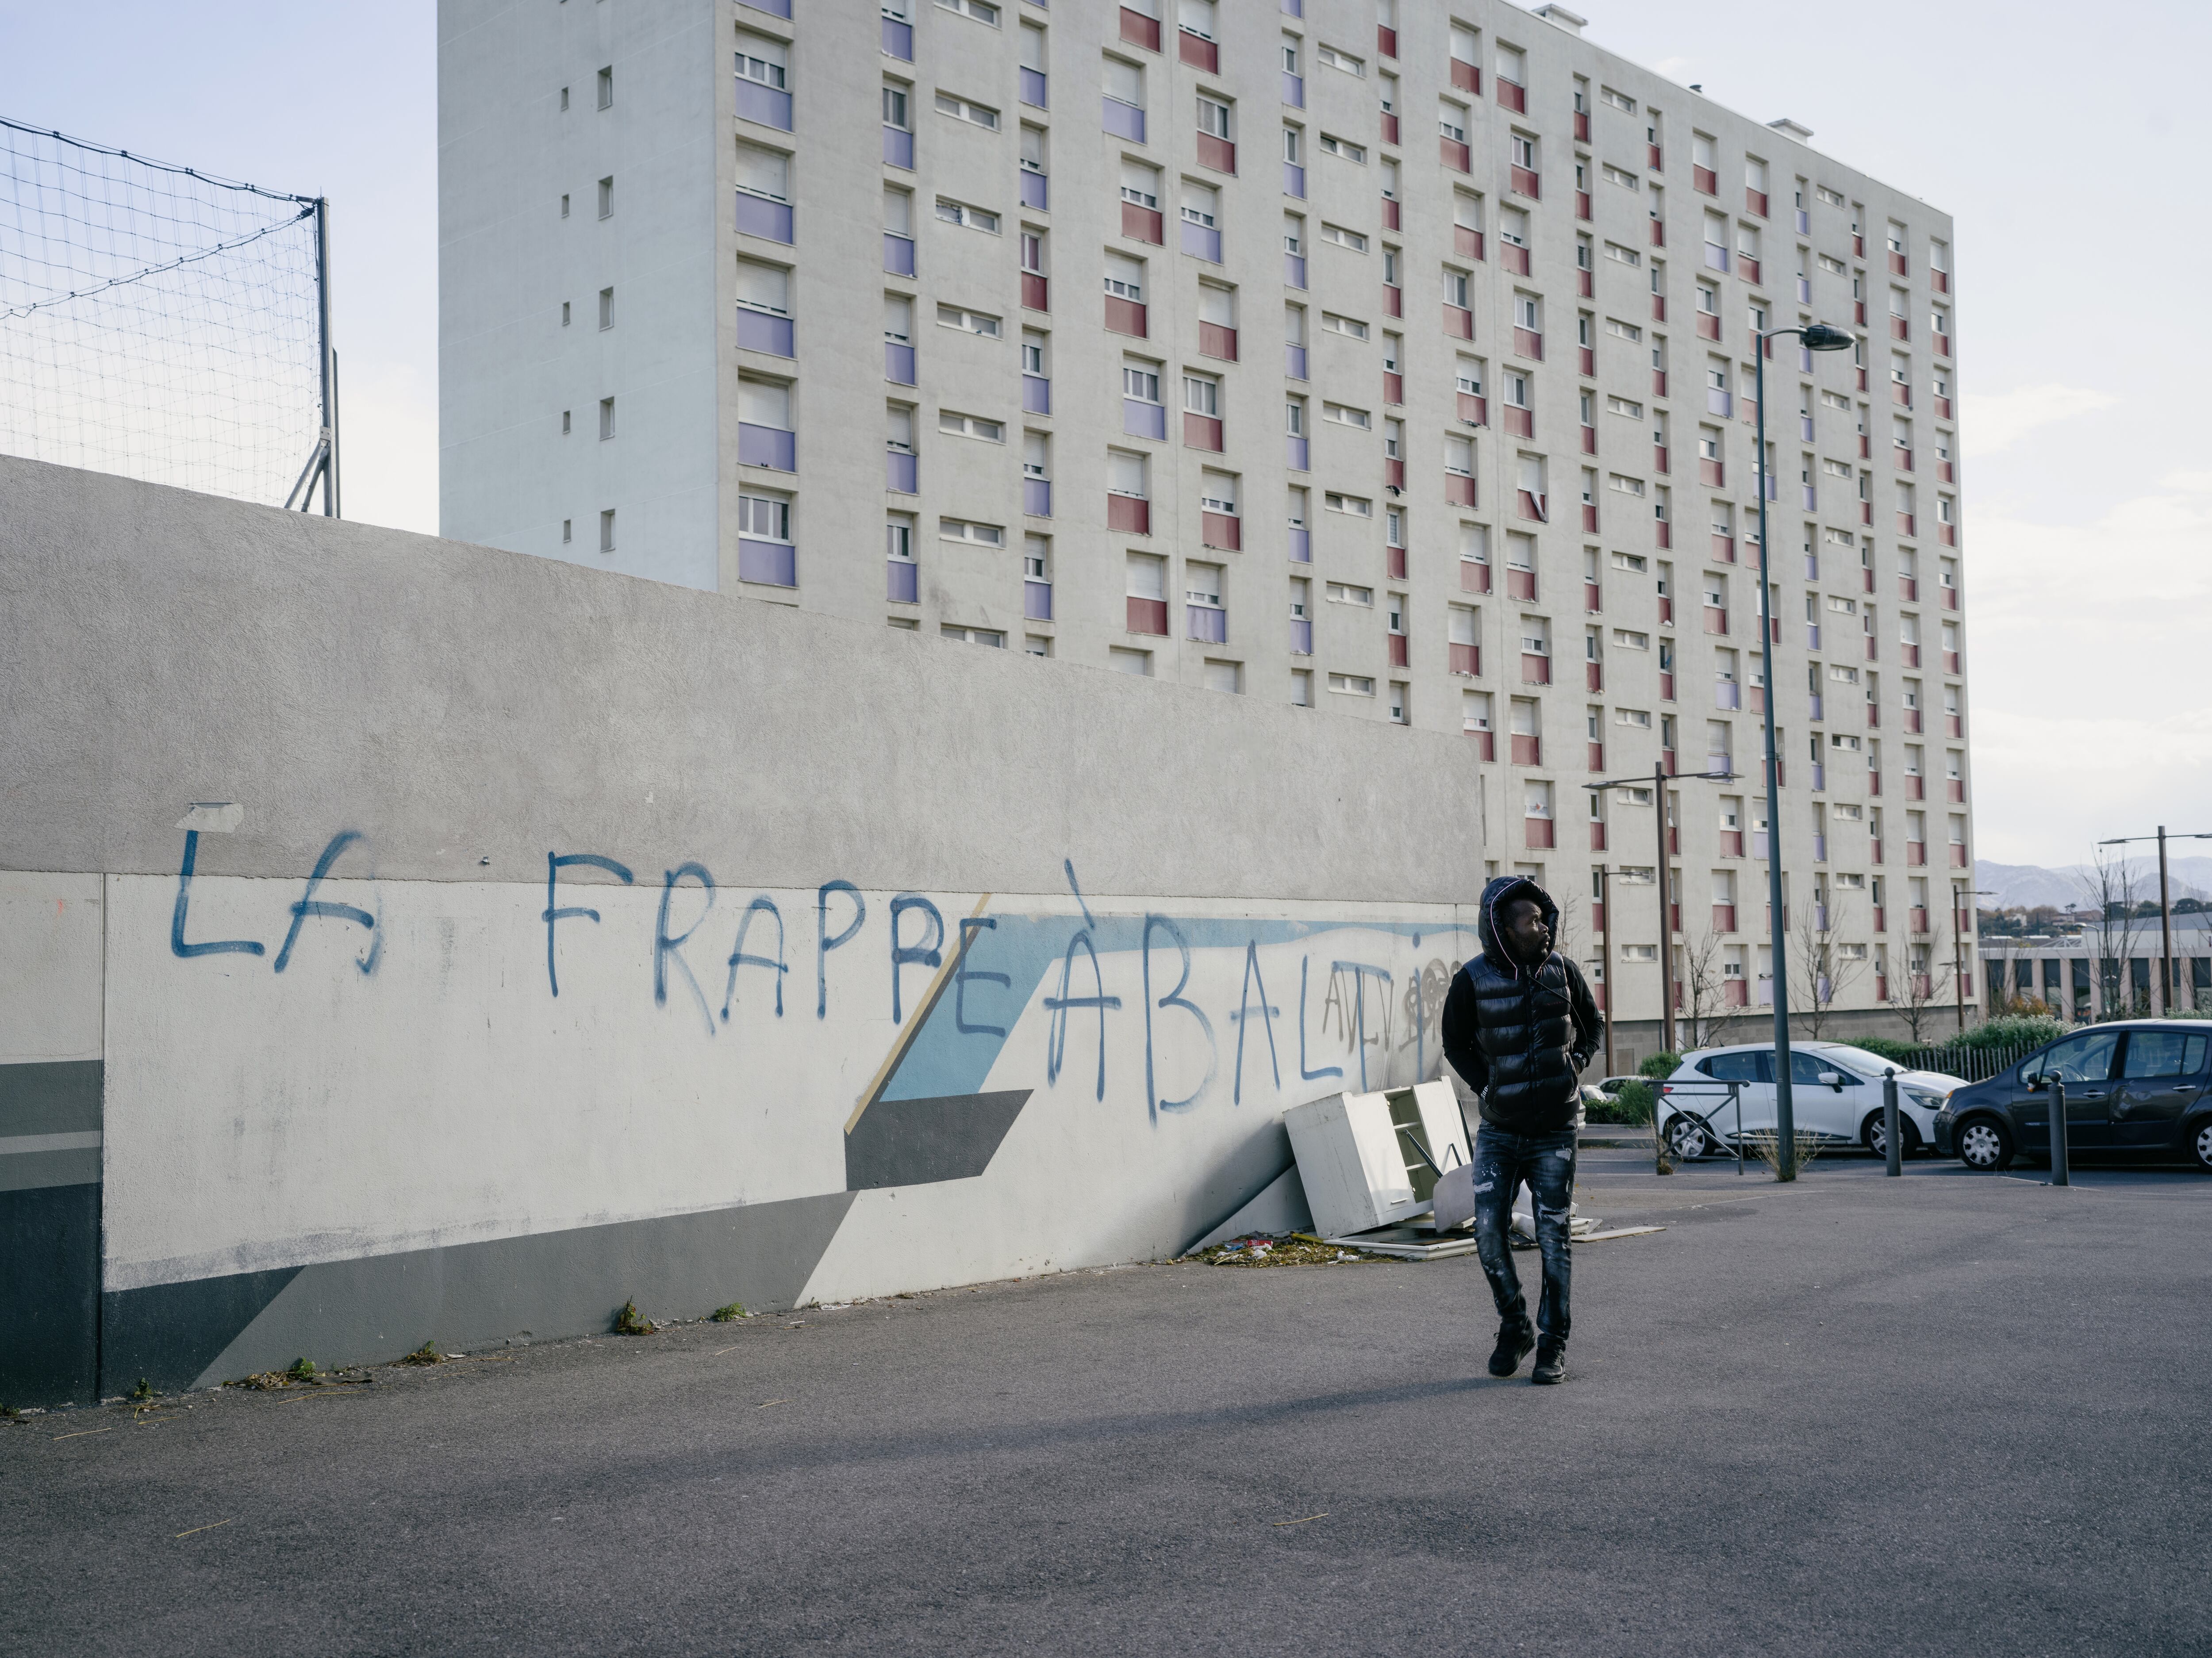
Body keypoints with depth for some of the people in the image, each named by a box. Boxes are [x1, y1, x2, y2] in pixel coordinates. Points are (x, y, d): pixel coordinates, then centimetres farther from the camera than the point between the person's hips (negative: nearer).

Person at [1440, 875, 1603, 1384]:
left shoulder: (1562, 971, -2)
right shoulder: (1473, 980, -9)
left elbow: (1592, 1024, 16)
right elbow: (1455, 1043, 8)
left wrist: (1575, 1065, 1)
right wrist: (1486, 1087, -2)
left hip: (1554, 1132, 1)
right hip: (1499, 1131, -1)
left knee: (1553, 1237, 0)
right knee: (1489, 1231, -5)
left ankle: (1553, 1346, 9)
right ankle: (1515, 1327, 18)